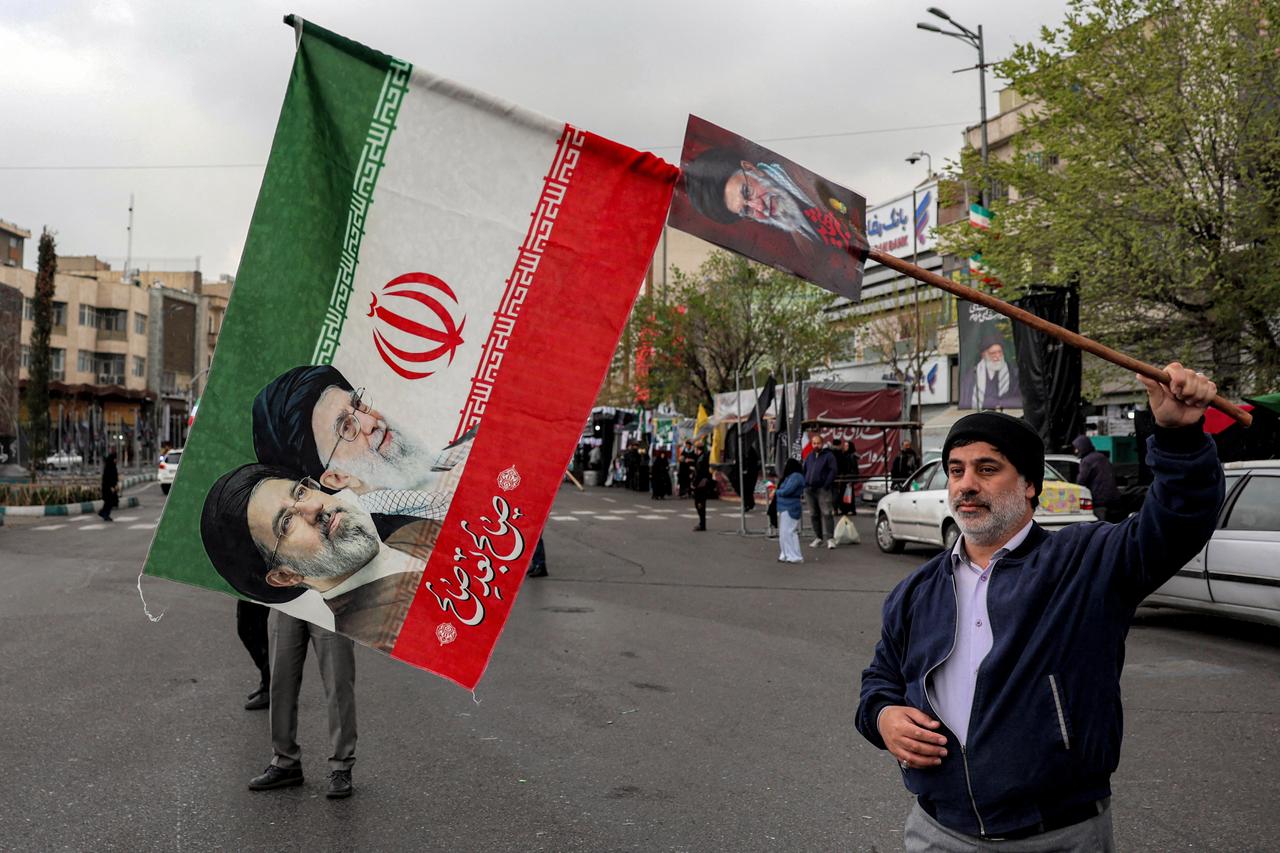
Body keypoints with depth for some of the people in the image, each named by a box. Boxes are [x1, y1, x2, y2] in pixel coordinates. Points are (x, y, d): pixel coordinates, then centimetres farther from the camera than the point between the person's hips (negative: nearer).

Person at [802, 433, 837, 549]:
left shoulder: (828, 456, -1)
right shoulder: (809, 456, 16)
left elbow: (833, 471, -8)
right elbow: (804, 470, 21)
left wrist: (826, 485, -14)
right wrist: (805, 484, 9)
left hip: (822, 489, -6)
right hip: (809, 490, 6)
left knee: (827, 513, -11)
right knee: (814, 515, 9)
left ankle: (830, 538, -11)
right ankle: (818, 537, 16)